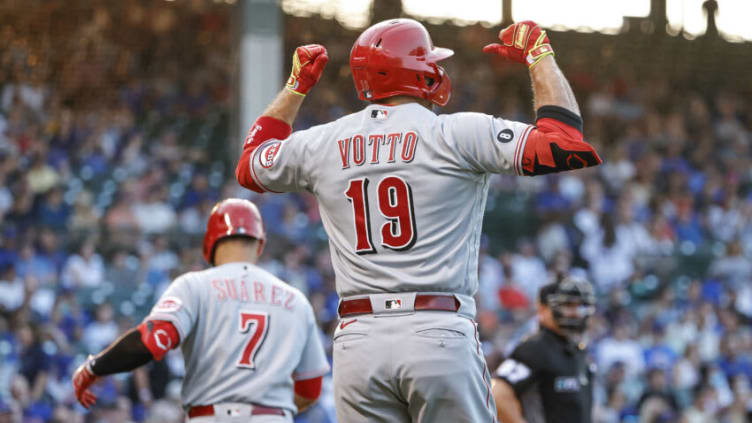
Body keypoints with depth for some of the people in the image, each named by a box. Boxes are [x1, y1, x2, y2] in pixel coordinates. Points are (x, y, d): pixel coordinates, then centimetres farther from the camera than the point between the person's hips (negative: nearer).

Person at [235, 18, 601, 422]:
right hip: (440, 336, -4)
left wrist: (296, 87, 39)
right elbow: (565, 142, -6)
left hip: (358, 341, 4)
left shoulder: (322, 143, 10)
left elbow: (250, 166, 30)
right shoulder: (456, 134, -4)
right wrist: (539, 55, 8)